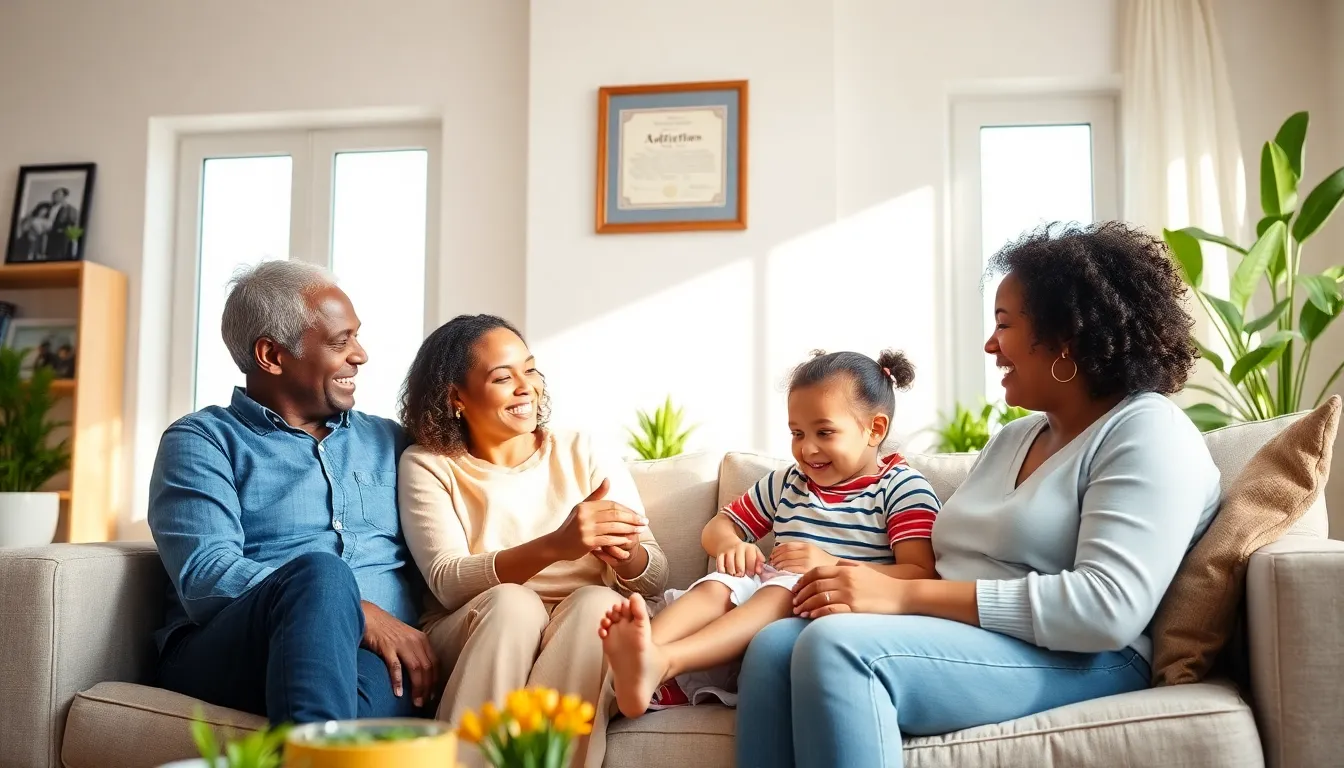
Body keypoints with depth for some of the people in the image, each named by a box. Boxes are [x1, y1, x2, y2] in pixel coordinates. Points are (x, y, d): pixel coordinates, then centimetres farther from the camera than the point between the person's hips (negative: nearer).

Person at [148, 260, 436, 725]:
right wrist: (360, 615, -17)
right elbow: (206, 577, -8)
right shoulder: (201, 441, 8)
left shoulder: (389, 442, 24)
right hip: (231, 650, -2)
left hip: (377, 656, 2)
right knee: (321, 572, -37)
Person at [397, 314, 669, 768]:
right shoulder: (427, 465, 4)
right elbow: (448, 582, -13)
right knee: (512, 601, -31)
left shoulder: (584, 455, 8)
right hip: (473, 642, -1)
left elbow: (655, 577, 2)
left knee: (597, 602, -29)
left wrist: (623, 553, -23)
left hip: (583, 644, 2)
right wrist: (555, 547, -30)